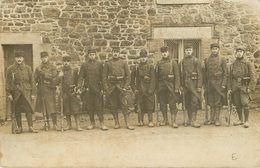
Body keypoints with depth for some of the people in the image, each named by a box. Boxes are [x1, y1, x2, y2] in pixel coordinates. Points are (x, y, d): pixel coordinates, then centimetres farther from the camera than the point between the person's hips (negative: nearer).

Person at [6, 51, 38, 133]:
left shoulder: (27, 68, 7)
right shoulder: (10, 69, 5)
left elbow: (32, 81, 7)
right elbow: (8, 82, 5)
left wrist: (33, 93, 1)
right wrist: (8, 93, -3)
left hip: (26, 92, 0)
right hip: (16, 93, 0)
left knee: (29, 109, -6)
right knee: (17, 111, 5)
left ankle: (31, 127, -1)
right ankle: (19, 127, 15)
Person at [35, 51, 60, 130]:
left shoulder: (52, 67, 3)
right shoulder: (38, 68, 15)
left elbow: (54, 77, -10)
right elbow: (35, 79, 13)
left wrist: (44, 74, -13)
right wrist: (38, 74, -7)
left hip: (49, 89, -4)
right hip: (41, 90, 4)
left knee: (52, 107, -9)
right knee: (44, 108, 9)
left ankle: (55, 124, -2)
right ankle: (47, 123, 19)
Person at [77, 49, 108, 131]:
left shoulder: (99, 64, 5)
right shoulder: (84, 65, 6)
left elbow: (102, 77, 4)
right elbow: (81, 77, 4)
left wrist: (102, 88, -2)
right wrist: (79, 87, -9)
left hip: (97, 89, -1)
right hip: (88, 89, 1)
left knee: (99, 106, -3)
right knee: (89, 107, 6)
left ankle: (102, 123, 1)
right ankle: (92, 123, 17)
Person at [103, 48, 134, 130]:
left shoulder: (123, 63, 9)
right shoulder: (108, 63, 8)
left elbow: (128, 75, 7)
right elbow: (104, 76, 6)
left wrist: (126, 86, -4)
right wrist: (106, 88, -4)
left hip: (122, 86, -1)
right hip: (111, 87, 1)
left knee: (125, 105, -7)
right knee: (113, 106, 4)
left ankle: (128, 124, -4)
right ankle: (117, 123, 15)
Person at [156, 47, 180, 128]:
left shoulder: (173, 62, 3)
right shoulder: (158, 63, 10)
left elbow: (177, 76, -1)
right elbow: (157, 75, 11)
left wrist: (177, 87, -8)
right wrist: (157, 87, 7)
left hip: (171, 86, -3)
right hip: (161, 86, 3)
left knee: (172, 104, -3)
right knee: (162, 104, 7)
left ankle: (173, 121, 1)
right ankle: (165, 120, 20)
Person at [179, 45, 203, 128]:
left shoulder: (196, 61, 2)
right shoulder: (182, 62, 11)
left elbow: (199, 74, -1)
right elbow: (180, 74, 13)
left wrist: (199, 86, -8)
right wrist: (181, 85, 7)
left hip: (193, 83, -3)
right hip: (185, 84, 3)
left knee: (195, 101, -10)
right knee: (187, 103, 8)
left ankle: (193, 120, -8)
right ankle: (190, 118, 21)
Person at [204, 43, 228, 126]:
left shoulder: (222, 60, 1)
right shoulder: (206, 60, 9)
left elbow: (226, 73, -1)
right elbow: (205, 73, 12)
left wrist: (224, 84, -9)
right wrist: (205, 84, 7)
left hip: (219, 84, -3)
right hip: (210, 84, 3)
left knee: (218, 102, 0)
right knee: (211, 102, 6)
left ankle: (217, 119, 8)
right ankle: (212, 119, 13)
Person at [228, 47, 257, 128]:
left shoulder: (249, 63, 0)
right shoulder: (233, 64, 12)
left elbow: (254, 77, -4)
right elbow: (231, 77, 17)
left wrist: (250, 88, -12)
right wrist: (230, 88, 9)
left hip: (245, 86, -4)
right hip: (235, 87, 4)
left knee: (245, 103, -10)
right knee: (237, 104, 6)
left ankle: (246, 121, 1)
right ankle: (240, 120, 20)